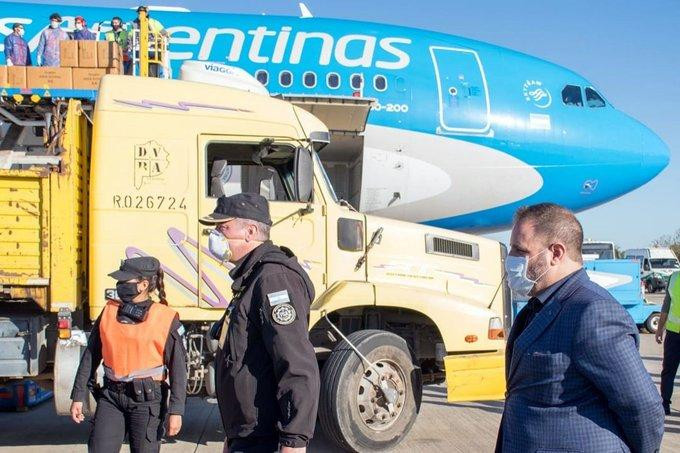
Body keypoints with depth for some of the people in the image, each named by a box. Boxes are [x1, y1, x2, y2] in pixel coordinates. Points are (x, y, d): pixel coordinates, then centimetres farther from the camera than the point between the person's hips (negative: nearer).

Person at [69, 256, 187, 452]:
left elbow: (178, 368, -6)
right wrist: (78, 397, 8)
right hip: (111, 397, 4)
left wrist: (176, 411, -9)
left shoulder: (166, 319, -6)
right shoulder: (109, 311, 6)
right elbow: (90, 357, 11)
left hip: (147, 400, -3)